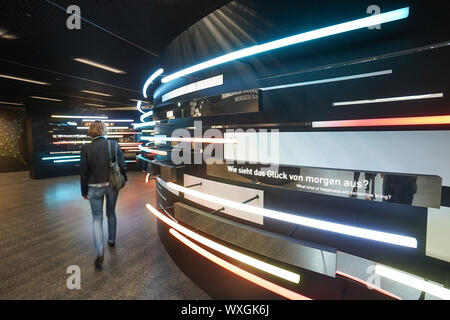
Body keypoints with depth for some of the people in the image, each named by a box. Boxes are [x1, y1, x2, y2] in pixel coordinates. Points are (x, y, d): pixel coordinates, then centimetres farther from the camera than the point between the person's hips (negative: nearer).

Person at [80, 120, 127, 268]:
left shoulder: (86, 149, -9)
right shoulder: (114, 145, -9)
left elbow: (84, 172, -5)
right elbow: (122, 166, -7)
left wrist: (84, 191, 5)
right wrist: (123, 181, 9)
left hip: (95, 188, -1)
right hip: (112, 185, 2)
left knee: (97, 218, 8)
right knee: (111, 213, 22)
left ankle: (99, 252, -1)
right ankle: (111, 240, 39)